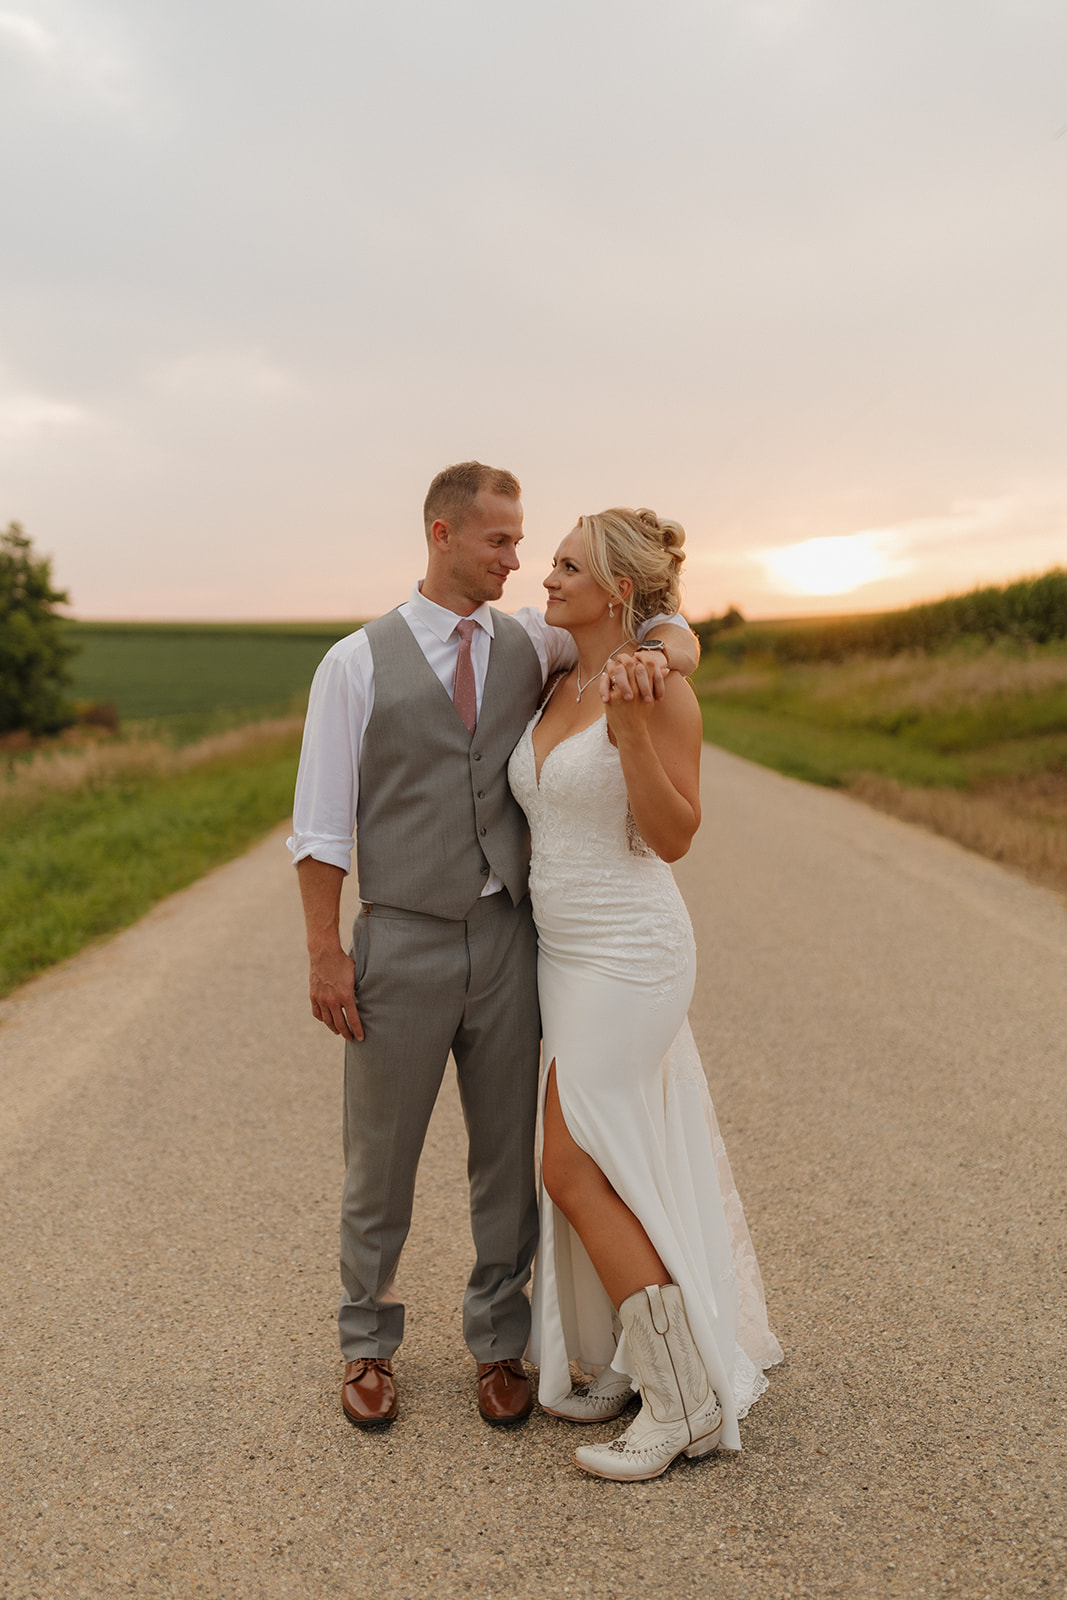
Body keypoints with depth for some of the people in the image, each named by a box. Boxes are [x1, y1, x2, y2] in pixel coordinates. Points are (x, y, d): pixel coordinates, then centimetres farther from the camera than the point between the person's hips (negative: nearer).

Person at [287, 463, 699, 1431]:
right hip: (402, 947, -2)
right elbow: (321, 824, -4)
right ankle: (369, 1347, 33)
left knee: (508, 1155, 12)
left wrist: (657, 659, -20)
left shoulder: (532, 644, 5)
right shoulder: (357, 663, -3)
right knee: (381, 1161, 11)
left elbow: (677, 634, 4)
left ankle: (498, 1345, 32)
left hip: (507, 941, 3)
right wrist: (325, 953, -9)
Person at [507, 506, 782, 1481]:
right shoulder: (558, 689, 10)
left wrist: (630, 730, -28)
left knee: (574, 1170, -6)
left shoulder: (661, 689, -13)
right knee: (613, 1167, 14)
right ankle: (637, 1363, 30)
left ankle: (684, 1401, 7)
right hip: (568, 952, 8)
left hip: (629, 953, -8)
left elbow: (673, 836, -17)